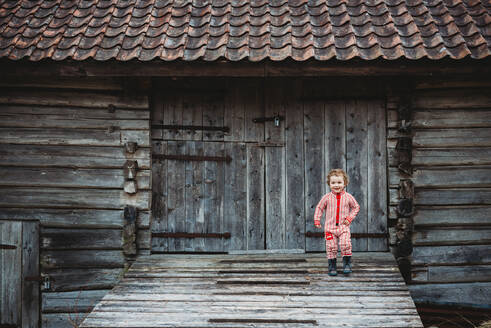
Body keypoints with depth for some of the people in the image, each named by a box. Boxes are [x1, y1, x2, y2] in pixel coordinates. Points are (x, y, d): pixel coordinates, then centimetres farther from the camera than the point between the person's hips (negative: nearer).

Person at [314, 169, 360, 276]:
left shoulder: (348, 197, 0)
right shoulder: (327, 197, -1)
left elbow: (356, 207, 12)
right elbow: (319, 208, 10)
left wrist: (350, 217, -1)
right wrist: (317, 219, 0)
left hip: (343, 227, 0)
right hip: (330, 227, 0)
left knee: (345, 245, -14)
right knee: (331, 247, -2)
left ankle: (347, 264, 3)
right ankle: (332, 267, 11)